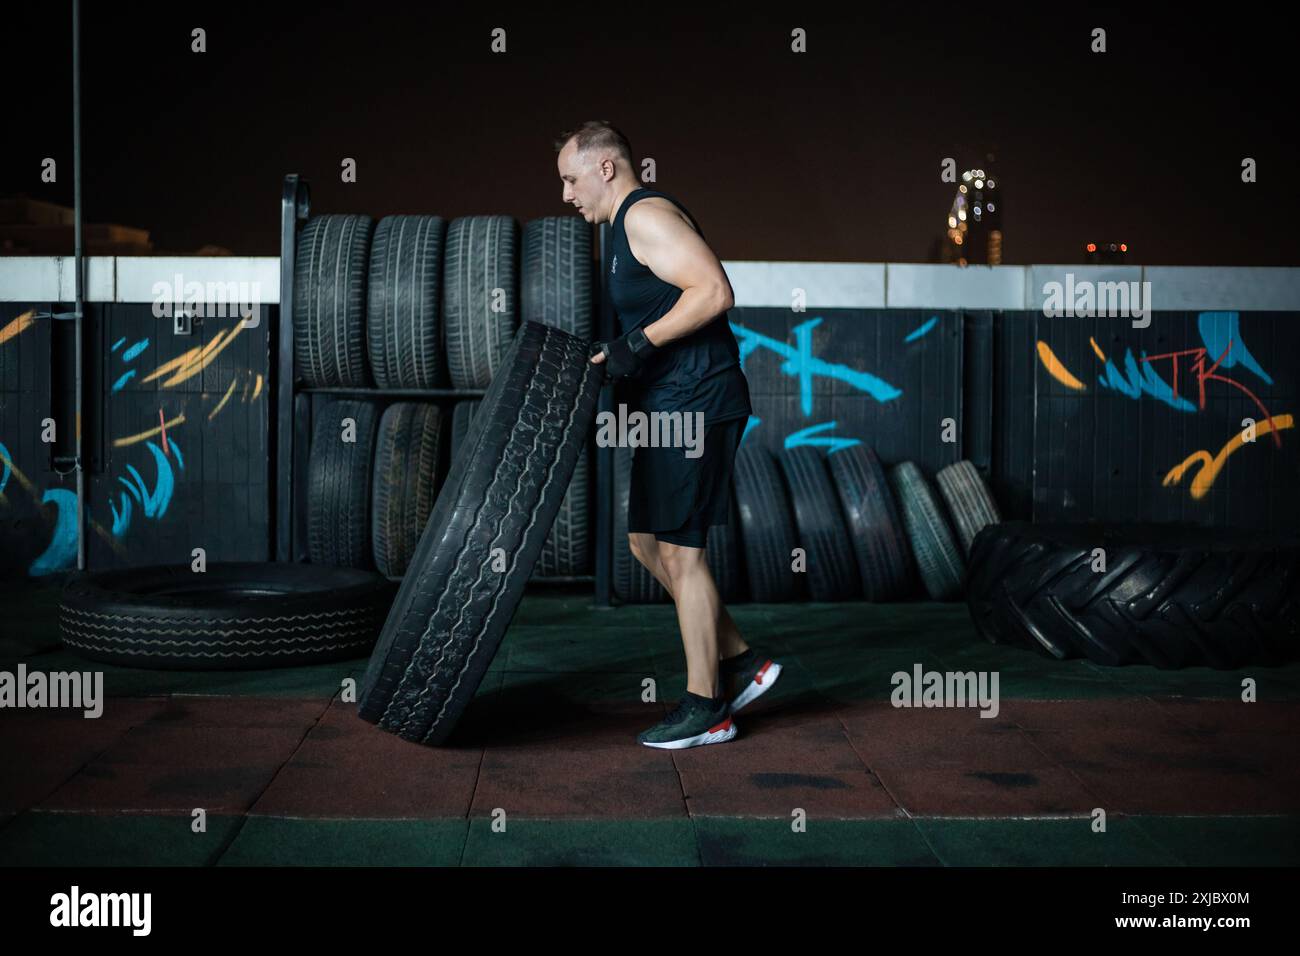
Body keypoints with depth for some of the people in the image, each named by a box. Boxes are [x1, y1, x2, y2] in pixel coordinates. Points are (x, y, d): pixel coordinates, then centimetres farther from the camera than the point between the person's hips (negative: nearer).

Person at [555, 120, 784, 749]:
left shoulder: (647, 215, -13)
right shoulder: (626, 226, 20)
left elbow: (714, 291, -24)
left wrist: (639, 344, -23)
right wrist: (612, 356, 16)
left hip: (694, 401, -11)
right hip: (668, 403, 11)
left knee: (678, 550, -5)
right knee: (646, 541, 14)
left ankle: (705, 709, 5)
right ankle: (739, 662, 20)